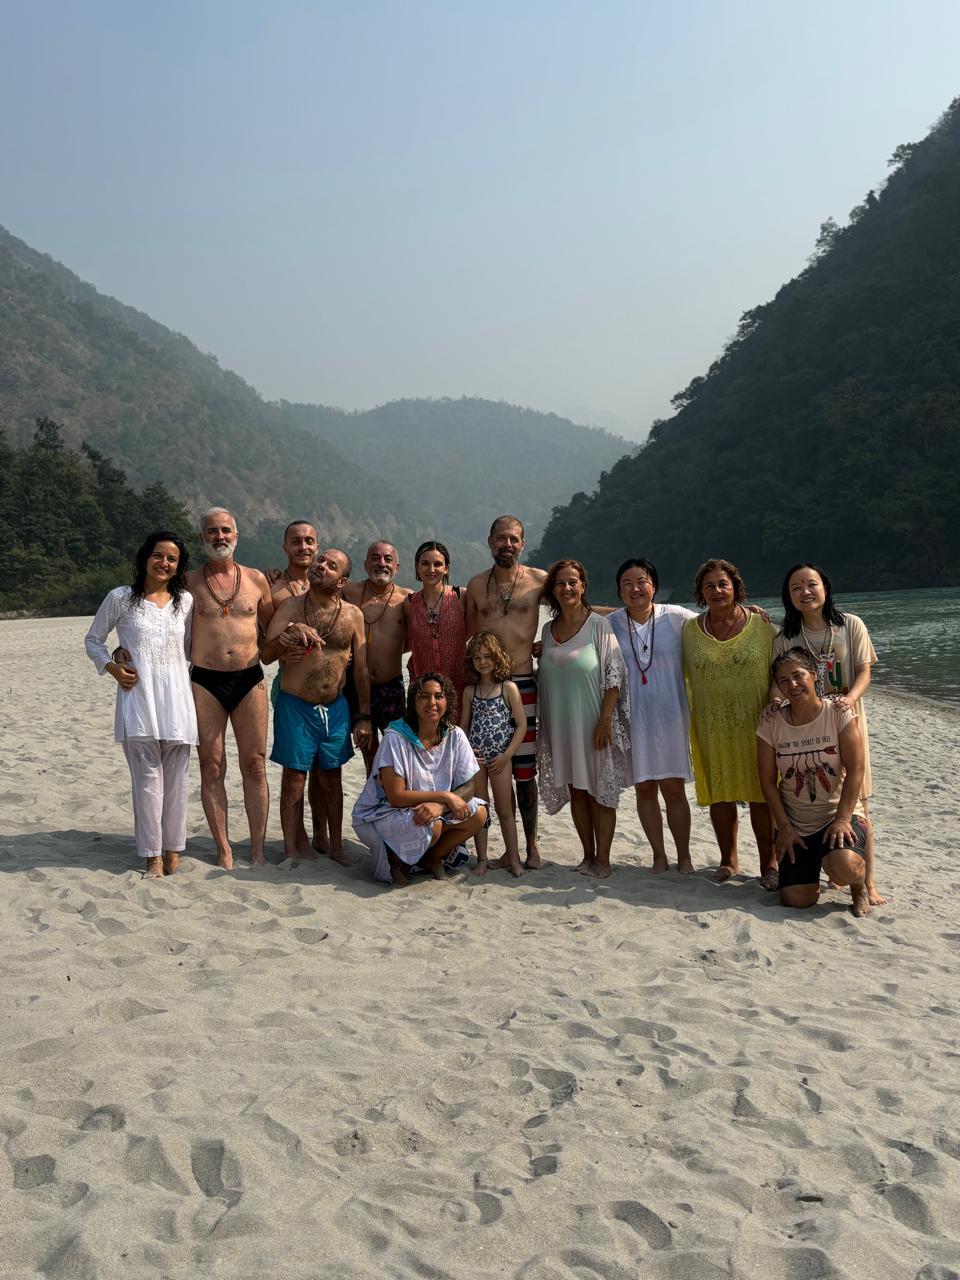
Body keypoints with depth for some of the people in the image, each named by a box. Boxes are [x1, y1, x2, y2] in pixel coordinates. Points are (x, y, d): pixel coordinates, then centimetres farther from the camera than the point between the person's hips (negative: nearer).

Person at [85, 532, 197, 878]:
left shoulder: (185, 601, 10)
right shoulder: (120, 598, 3)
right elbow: (93, 639, 12)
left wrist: (201, 684, 6)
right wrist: (111, 667, -4)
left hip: (176, 697, 3)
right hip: (137, 697, -2)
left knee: (175, 779, 5)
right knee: (148, 779, -4)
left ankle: (172, 849, 17)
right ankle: (152, 855, 5)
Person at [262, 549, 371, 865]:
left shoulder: (353, 615, 1)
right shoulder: (291, 608, -2)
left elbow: (361, 669, 5)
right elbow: (266, 654, -8)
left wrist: (364, 717, 4)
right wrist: (289, 634, -27)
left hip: (336, 707, 2)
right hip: (295, 705, -2)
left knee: (331, 776, 11)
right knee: (294, 777, 3)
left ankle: (336, 845, 22)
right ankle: (292, 847, 13)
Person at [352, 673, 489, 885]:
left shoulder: (455, 736, -5)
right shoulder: (395, 738, -19)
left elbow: (469, 786, -8)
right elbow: (396, 796, -22)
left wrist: (439, 806, -28)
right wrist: (445, 796, -26)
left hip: (436, 812, 5)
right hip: (380, 814, -5)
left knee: (478, 813, -16)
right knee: (431, 826, -34)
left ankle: (430, 857, 5)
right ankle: (395, 860, -2)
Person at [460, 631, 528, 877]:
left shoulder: (508, 688, -3)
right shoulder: (470, 691, 6)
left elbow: (521, 725, -5)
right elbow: (463, 725, 11)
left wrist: (506, 755, -9)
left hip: (499, 758, -2)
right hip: (475, 757, 3)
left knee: (504, 809, 4)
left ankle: (512, 857, 15)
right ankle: (482, 859, 15)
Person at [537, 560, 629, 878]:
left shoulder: (599, 626, -6)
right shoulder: (549, 630, 9)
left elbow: (615, 674, -10)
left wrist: (605, 719, -17)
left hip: (593, 723, -5)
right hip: (561, 725, 5)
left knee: (600, 789, 1)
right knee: (575, 789, 10)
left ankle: (602, 858, 8)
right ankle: (588, 855, 20)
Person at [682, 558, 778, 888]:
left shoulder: (762, 626, -2)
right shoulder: (690, 629, 4)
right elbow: (687, 676, 12)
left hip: (756, 725, -2)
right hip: (711, 730, 2)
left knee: (761, 795, 2)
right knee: (719, 796, 10)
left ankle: (769, 864, 14)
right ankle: (729, 859, 26)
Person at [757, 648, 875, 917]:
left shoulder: (838, 713, -8)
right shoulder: (770, 723, -2)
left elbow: (855, 771, -11)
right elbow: (767, 780, 0)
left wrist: (842, 820, -18)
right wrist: (784, 827, -6)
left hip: (838, 816, -2)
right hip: (794, 825, 3)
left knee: (843, 868, -34)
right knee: (795, 900, -10)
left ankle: (860, 887, 6)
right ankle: (810, 866, 27)